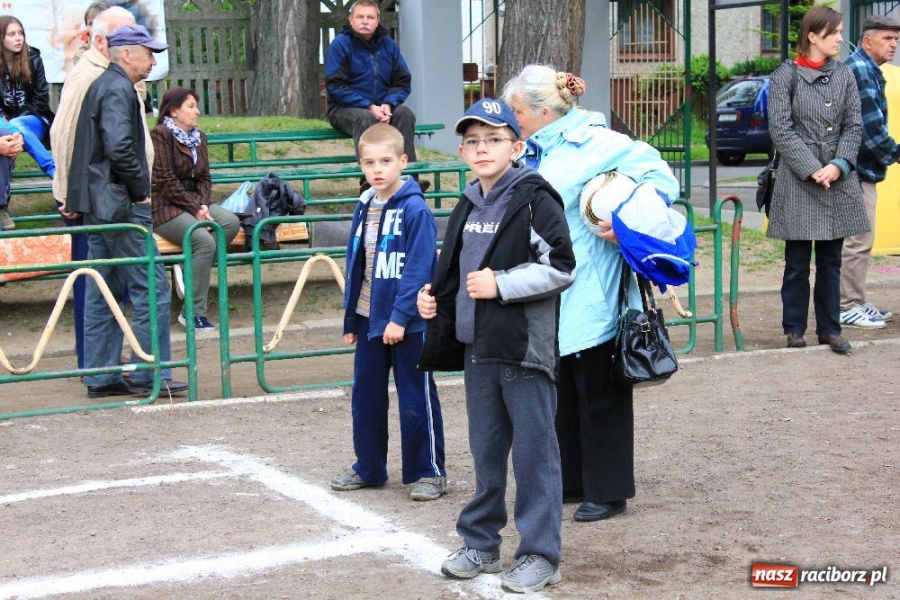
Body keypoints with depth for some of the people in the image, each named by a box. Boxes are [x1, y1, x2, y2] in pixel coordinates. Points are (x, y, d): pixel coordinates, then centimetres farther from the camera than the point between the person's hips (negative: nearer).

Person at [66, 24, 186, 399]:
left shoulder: (101, 86, 18)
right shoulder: (118, 90, -13)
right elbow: (119, 147, -25)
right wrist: (141, 190, -14)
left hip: (98, 207, 10)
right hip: (120, 206, -10)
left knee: (102, 294, 11)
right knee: (151, 290, -6)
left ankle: (100, 376, 14)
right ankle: (148, 375, -3)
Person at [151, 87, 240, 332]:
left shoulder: (198, 137, 15)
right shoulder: (160, 134, -10)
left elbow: (204, 178, 13)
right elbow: (166, 181, -15)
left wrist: (203, 204, -7)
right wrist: (195, 209, -16)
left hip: (194, 202, 8)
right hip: (165, 207, -8)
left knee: (231, 222, -20)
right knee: (205, 240, -29)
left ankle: (192, 271, -16)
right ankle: (193, 312, -24)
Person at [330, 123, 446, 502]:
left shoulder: (415, 209, -12)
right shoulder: (364, 209, 10)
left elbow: (418, 268, -17)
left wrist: (400, 316, -21)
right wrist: (350, 319, 14)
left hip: (408, 322, -7)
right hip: (369, 318, 7)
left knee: (416, 399, 2)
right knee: (365, 396, 13)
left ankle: (427, 472, 12)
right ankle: (368, 468, 26)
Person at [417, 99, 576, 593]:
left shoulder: (534, 199, -9)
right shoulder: (467, 208, 15)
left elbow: (560, 268, -15)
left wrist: (500, 285, -18)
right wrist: (434, 297, 9)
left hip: (525, 348, -7)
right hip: (476, 348, 7)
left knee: (533, 451, -1)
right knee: (486, 450, 16)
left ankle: (540, 554, 6)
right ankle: (481, 543, 26)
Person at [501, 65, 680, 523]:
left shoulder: (595, 143, -14)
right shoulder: (534, 151, 11)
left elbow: (661, 179, -14)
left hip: (591, 299, -8)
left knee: (598, 394, 2)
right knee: (561, 392, 16)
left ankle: (607, 492, 13)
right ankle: (570, 481, 28)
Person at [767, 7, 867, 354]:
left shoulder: (845, 75, 8)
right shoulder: (785, 77, -3)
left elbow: (854, 126, 6)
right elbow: (781, 130, -7)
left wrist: (840, 165, -10)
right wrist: (812, 169, -14)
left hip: (839, 180, 4)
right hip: (798, 182, -3)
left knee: (831, 261, 9)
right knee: (797, 263, 3)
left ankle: (829, 329, 17)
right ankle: (794, 329, 14)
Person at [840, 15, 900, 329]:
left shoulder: (869, 70, 18)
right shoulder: (859, 68, -15)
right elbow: (870, 125, -20)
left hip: (863, 170, 11)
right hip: (858, 170, -11)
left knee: (859, 240, 15)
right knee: (858, 240, -7)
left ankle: (857, 303, 23)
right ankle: (848, 307, -1)